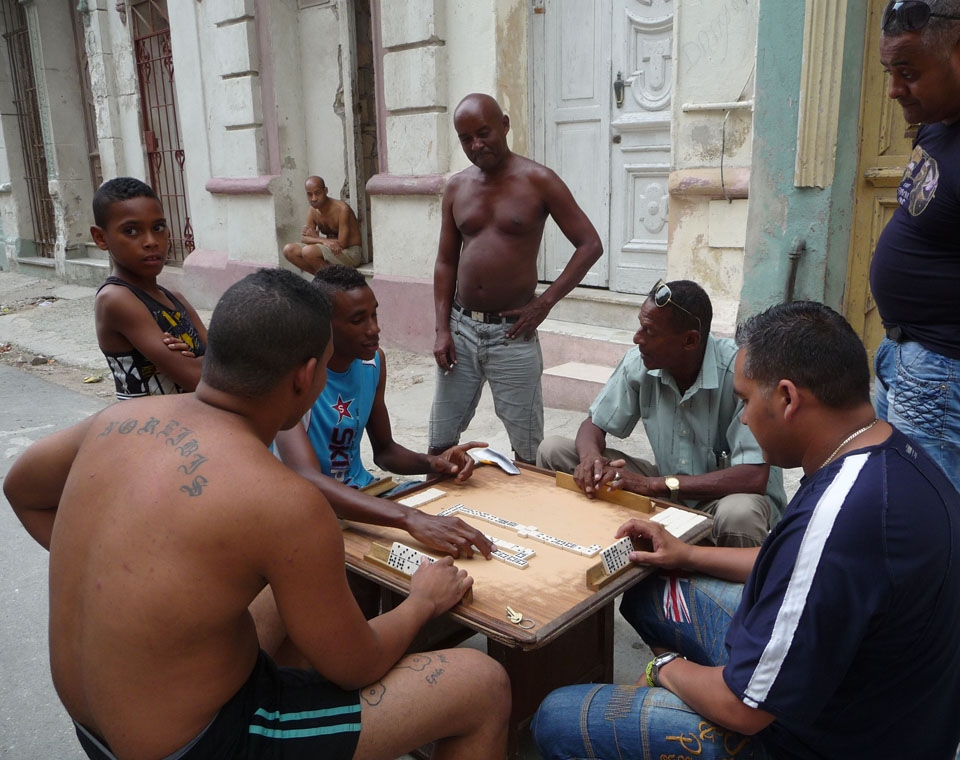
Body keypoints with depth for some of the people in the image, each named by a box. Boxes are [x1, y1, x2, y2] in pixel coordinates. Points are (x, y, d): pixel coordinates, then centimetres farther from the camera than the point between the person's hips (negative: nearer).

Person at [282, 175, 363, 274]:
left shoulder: (342, 209, -19)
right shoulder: (313, 211, 2)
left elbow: (342, 243, -22)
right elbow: (304, 238, -2)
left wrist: (316, 237, -9)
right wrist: (324, 241, -24)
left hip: (350, 252, -7)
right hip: (330, 250, 7)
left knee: (309, 251, -30)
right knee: (289, 250, -7)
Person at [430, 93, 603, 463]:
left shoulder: (538, 181, -4)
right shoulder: (456, 187, 8)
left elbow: (590, 245, -4)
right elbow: (445, 262, 11)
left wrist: (545, 302, -11)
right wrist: (442, 329, 1)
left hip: (512, 333, -3)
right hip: (460, 328, 4)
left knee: (527, 448, 3)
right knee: (440, 443, 8)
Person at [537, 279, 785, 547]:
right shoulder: (639, 363, -11)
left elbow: (754, 477, -31)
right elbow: (595, 424, 1)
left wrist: (653, 484, -33)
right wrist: (591, 458, -24)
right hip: (665, 490, 4)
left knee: (737, 515, -42)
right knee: (554, 450, -8)